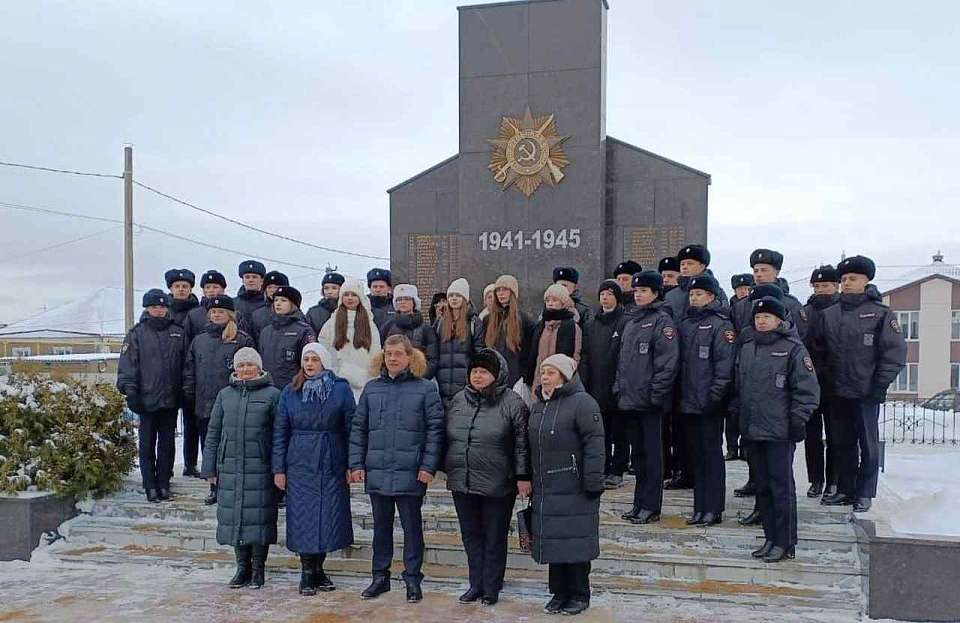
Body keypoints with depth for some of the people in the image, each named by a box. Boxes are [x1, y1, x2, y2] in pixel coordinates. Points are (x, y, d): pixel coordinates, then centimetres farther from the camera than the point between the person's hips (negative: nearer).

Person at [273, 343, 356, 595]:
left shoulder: (341, 389, -1)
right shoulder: (289, 392, 4)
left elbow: (351, 428, 0)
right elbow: (279, 432, 6)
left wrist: (351, 465, -4)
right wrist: (278, 469, 1)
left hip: (332, 465, 0)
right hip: (300, 465, 1)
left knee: (329, 516, 4)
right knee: (303, 518, 2)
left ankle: (318, 569, 21)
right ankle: (307, 573, 14)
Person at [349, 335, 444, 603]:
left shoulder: (425, 389, -3)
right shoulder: (372, 389, 8)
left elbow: (435, 429, -6)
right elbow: (358, 428, 10)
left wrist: (429, 465, -12)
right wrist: (356, 463, 2)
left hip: (410, 473, -3)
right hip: (376, 471, 4)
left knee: (412, 527, 7)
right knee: (381, 526, 14)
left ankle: (413, 578, 19)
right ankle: (380, 576, 27)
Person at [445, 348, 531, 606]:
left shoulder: (511, 402, -6)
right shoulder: (458, 400, 9)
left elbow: (522, 443, -8)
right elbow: (447, 438, 18)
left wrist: (522, 476, -11)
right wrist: (447, 468, 18)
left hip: (497, 486, -5)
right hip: (462, 483, 5)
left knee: (494, 539, 7)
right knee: (471, 536, 13)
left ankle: (491, 588, 19)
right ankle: (476, 585, 26)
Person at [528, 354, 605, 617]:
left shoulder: (582, 403, -10)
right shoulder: (538, 406, 15)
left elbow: (594, 444, -15)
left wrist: (593, 481, -19)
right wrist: (530, 481, 20)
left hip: (573, 489, -7)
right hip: (545, 489, 7)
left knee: (575, 542, 1)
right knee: (552, 542, 12)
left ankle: (579, 595, 14)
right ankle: (559, 592, 24)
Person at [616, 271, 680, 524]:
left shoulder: (662, 320, -7)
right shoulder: (631, 323, 17)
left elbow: (668, 361, -15)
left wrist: (656, 393, -18)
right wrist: (619, 388, 14)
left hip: (650, 401, -8)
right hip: (629, 399, 8)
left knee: (652, 453, -1)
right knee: (639, 452, 14)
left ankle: (651, 506, 5)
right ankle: (640, 503, 22)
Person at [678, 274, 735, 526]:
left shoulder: (721, 324, -7)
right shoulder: (686, 324, 14)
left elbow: (725, 363, -14)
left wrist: (716, 395, -19)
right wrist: (679, 394, 11)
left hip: (709, 403, -7)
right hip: (689, 401, 7)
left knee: (712, 453, 0)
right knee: (697, 454, 11)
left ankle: (713, 509, 7)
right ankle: (700, 508, 19)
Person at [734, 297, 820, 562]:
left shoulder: (793, 348, -6)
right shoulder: (746, 348, 13)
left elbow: (807, 389, -9)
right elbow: (739, 385, 21)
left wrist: (798, 419, -12)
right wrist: (737, 413, 16)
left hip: (780, 431, -6)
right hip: (753, 430, 7)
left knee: (782, 487, -2)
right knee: (763, 486, 12)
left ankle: (785, 543, 6)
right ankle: (770, 539, 22)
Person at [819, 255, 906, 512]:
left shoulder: (881, 314, -4)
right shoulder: (828, 314, 9)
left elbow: (895, 352, -7)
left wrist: (880, 386, -11)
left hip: (866, 393, -4)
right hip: (838, 392, 4)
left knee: (868, 444, 4)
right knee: (843, 442, 12)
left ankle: (864, 494, 14)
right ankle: (845, 490, 22)